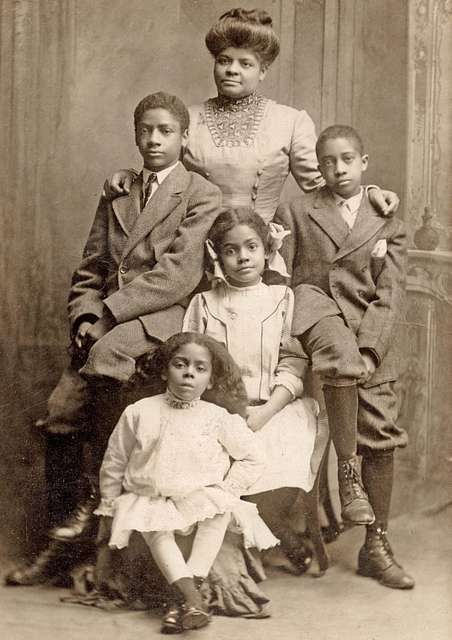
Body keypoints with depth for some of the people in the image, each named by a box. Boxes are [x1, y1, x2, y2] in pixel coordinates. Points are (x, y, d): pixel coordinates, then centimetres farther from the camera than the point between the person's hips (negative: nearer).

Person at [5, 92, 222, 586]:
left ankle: (97, 496, -20)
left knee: (107, 352, -35)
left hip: (162, 318, -5)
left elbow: (179, 274, -10)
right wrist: (85, 315, -3)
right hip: (106, 324, 6)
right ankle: (64, 541, 2)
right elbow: (90, 269, 18)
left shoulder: (203, 197, 2)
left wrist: (108, 310, -16)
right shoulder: (116, 194, 21)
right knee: (60, 411, -11)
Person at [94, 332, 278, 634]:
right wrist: (108, 508, 11)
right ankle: (190, 594, -38)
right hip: (152, 499, 0)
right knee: (155, 529, -30)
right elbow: (114, 462, 7)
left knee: (220, 508, -30)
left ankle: (183, 595, -31)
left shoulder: (218, 419, -4)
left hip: (202, 498, 0)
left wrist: (226, 490, -6)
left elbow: (254, 457, 3)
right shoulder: (140, 413, -3)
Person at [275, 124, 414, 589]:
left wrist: (367, 350, -13)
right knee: (341, 360, -37)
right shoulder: (295, 214, 10)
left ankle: (375, 547, 10)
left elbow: (389, 298, 2)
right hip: (314, 305, -2)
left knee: (380, 438, -1)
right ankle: (347, 470, -21)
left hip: (371, 333, 2)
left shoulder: (387, 225, 12)